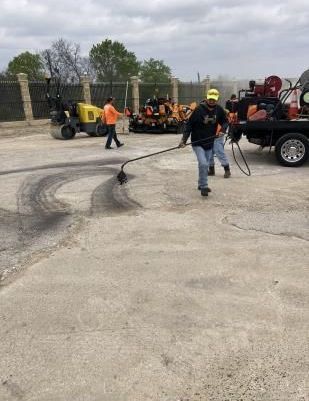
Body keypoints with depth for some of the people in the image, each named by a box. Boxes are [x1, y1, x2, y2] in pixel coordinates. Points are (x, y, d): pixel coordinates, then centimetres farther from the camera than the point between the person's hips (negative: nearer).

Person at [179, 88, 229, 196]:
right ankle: (204, 187, -3)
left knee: (206, 165, 16)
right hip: (198, 143, -5)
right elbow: (189, 125, -14)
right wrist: (184, 140, -18)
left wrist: (222, 130, -6)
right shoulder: (199, 110, -16)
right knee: (203, 164, -17)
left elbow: (225, 121, 14)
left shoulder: (219, 110, -2)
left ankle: (202, 184, 34)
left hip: (209, 143, 5)